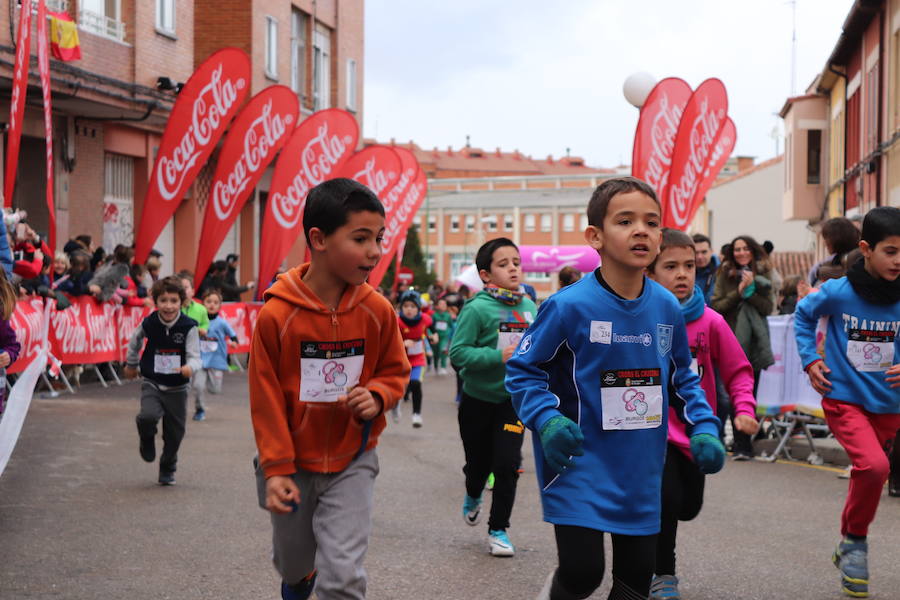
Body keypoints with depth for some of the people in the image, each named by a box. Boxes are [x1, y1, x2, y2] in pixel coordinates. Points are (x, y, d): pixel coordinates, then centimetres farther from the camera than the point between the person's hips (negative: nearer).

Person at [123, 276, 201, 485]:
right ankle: (147, 439, 10)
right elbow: (134, 342, 13)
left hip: (177, 388, 0)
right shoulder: (149, 323, -10)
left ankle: (167, 470, 33)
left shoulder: (189, 327, -15)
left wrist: (190, 367, -41)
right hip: (152, 383, 0)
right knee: (148, 416, -26)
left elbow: (195, 356, -18)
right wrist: (130, 364, 26)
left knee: (174, 433, 8)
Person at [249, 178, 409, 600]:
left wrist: (377, 396, -17)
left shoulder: (377, 311, -11)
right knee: (293, 561, 22)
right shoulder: (277, 314, -18)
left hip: (351, 460, 0)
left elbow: (395, 371, 5)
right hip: (295, 463, 0)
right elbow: (266, 398, -11)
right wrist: (276, 469, -11)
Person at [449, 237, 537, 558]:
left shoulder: (530, 307, -2)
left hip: (513, 399, 2)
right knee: (479, 463, 14)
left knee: (507, 464, -7)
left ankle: (498, 529, 10)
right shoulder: (477, 308, -18)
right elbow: (458, 352, -22)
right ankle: (473, 497, 49)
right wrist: (499, 356, -28)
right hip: (478, 399, -2)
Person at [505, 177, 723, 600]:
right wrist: (548, 420, -22)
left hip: (641, 471, 5)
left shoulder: (667, 307, 0)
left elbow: (683, 378, 14)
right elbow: (522, 371, -7)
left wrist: (704, 428, 0)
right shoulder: (571, 306, -16)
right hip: (580, 465, -5)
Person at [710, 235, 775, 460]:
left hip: (755, 342, 1)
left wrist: (750, 291, -13)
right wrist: (738, 292, -12)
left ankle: (743, 443, 12)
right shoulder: (725, 274, 4)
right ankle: (742, 445, -3)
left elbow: (768, 308, -2)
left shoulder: (763, 274, 5)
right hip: (732, 340, -1)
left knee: (750, 393, 2)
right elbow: (715, 306, -2)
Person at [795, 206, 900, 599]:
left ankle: (848, 546, 37)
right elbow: (803, 315, 7)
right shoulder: (838, 292, -12)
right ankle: (855, 540, 1)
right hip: (844, 398, -3)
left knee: (868, 471, 13)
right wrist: (810, 360, 1)